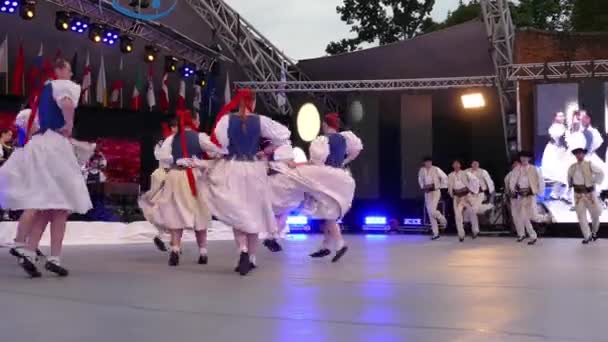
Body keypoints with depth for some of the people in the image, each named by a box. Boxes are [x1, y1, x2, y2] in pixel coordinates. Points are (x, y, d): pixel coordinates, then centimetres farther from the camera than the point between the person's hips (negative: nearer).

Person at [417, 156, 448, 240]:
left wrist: (441, 186, -2)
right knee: (430, 214, 3)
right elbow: (420, 179, 23)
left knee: (432, 210, -21)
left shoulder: (436, 169, -9)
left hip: (435, 191, -5)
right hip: (427, 193, 5)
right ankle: (435, 233, 10)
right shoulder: (422, 170, 4)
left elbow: (444, 177, -2)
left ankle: (442, 220, 12)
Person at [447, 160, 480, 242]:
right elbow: (449, 186, 17)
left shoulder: (465, 173, -4)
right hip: (457, 197, 2)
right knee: (458, 216, -9)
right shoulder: (450, 176, 4)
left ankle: (475, 231, 28)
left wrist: (473, 191, -5)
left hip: (467, 195, -2)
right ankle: (461, 235, -4)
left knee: (472, 213, 8)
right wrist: (451, 194, 8)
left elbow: (476, 181, -2)